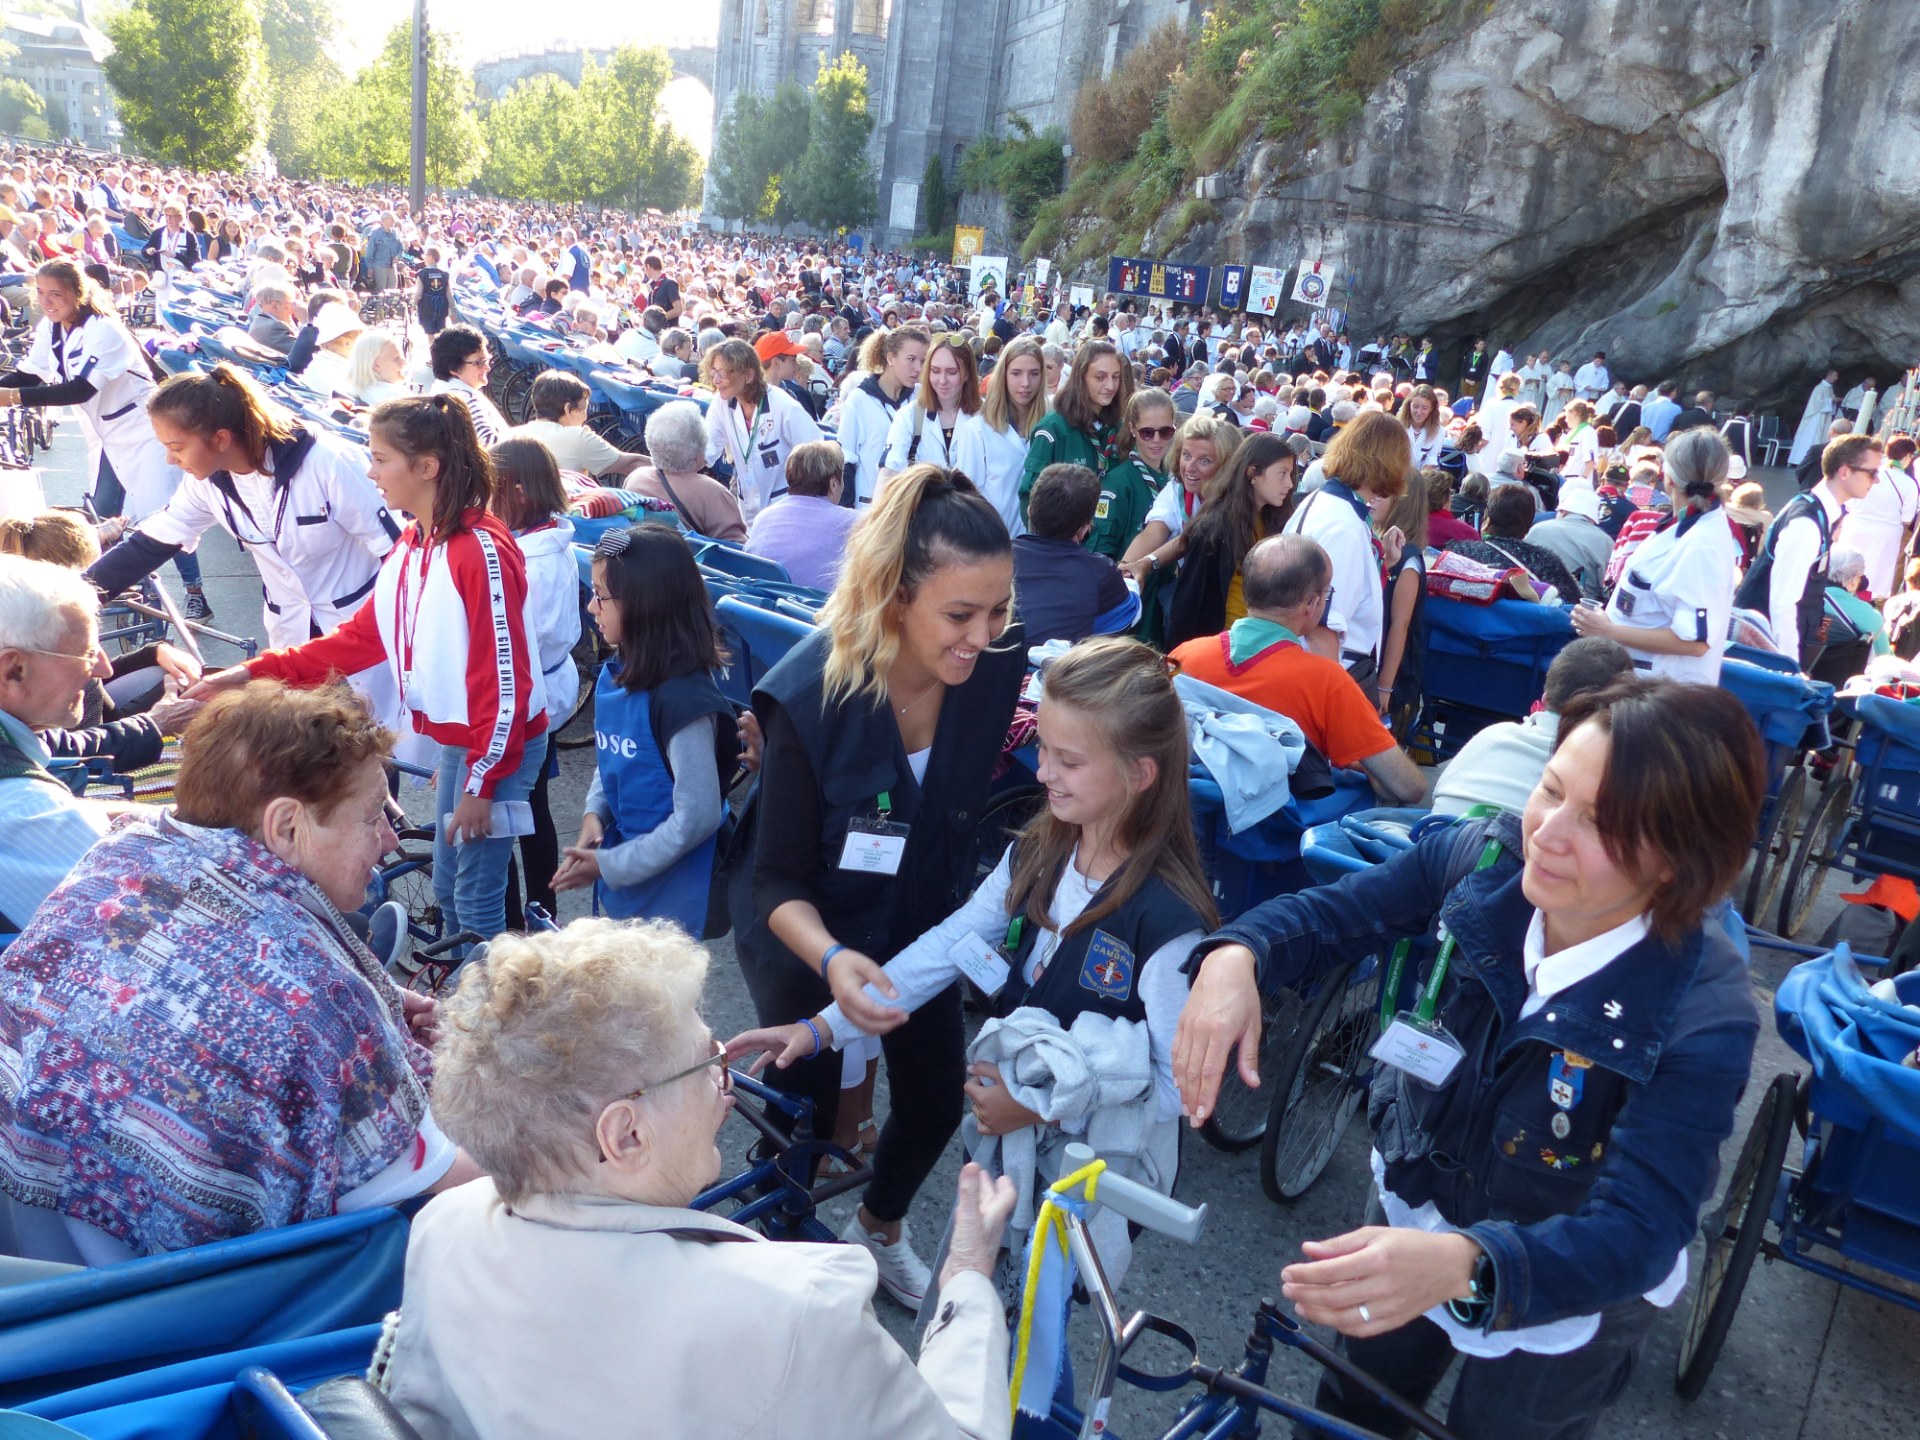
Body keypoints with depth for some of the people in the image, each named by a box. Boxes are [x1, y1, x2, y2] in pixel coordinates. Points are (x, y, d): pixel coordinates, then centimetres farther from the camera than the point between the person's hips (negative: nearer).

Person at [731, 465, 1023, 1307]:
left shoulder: (998, 671, -23)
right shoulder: (813, 694, -33)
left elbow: (980, 802, -3)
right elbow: (778, 880, -26)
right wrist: (831, 959, -44)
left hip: (920, 927, 4)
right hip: (807, 932, -4)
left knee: (936, 1101, 14)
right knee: (806, 1106, 6)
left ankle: (879, 1227, 47)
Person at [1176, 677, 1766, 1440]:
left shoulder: (1703, 1017, -33)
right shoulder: (1482, 860, -22)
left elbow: (1639, 1231, -37)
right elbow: (1328, 914, -13)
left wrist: (1465, 1264, -57)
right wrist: (1235, 956, -37)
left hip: (1563, 1296, -3)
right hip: (1410, 1217, 4)